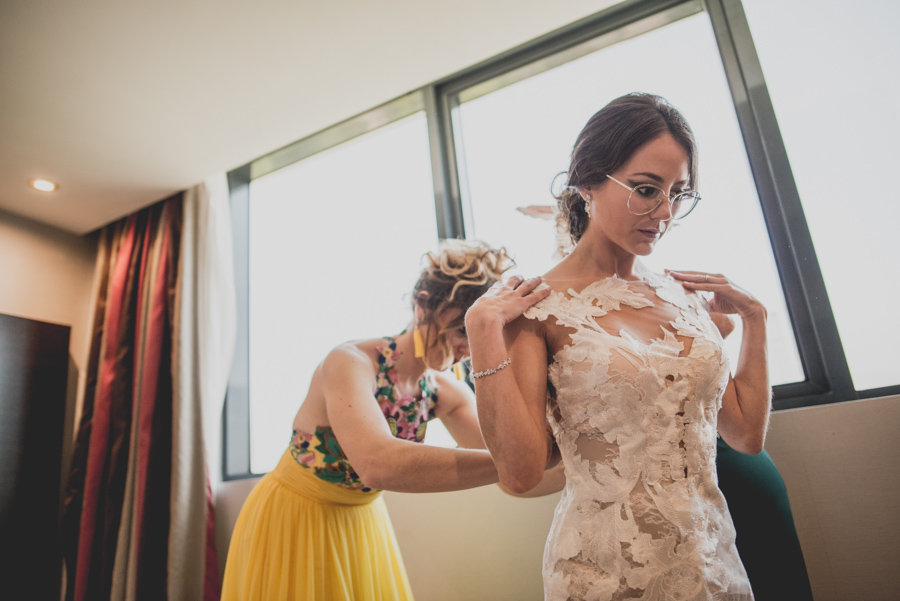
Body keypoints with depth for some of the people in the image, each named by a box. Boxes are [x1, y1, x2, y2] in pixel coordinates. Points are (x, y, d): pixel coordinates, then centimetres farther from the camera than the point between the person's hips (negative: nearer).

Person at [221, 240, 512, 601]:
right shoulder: (349, 364, -30)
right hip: (293, 523, -5)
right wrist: (505, 462, -49)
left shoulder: (444, 392, -10)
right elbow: (379, 464, -47)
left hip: (362, 523, 6)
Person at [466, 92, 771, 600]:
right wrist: (483, 329, -23)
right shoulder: (537, 306, -13)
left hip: (713, 556, 6)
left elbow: (748, 435, 6)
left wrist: (755, 317, 4)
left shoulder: (688, 295, 2)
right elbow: (522, 473, -19)